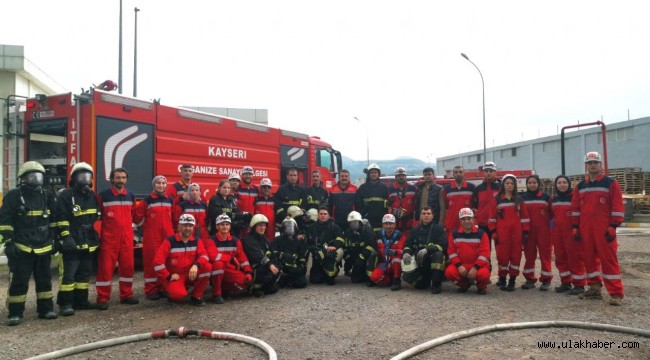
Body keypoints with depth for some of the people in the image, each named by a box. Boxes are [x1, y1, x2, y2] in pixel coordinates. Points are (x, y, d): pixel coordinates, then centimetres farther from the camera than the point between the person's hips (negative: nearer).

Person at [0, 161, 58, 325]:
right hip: (21, 248, -5)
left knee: (44, 280, 11)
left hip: (43, 248, 5)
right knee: (19, 281, 0)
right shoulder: (14, 195, -6)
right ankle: (15, 313, 8)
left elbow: (53, 220, 17)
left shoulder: (47, 196, 9)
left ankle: (45, 309, 20)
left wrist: (54, 240, 15)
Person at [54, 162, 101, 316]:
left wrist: (97, 237, 21)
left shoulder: (92, 196, 15)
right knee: (68, 274, -7)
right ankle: (65, 303, -2)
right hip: (72, 243, -7)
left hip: (88, 243, 7)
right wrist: (66, 237, -21)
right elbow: (61, 218, -13)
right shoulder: (65, 195, -7)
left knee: (84, 273, 11)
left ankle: (80, 300, 19)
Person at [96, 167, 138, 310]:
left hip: (127, 237, 5)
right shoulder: (103, 196, -5)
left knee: (127, 266, 7)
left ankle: (126, 295, 19)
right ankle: (102, 298, 5)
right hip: (108, 238, -4)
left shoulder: (131, 196, 9)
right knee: (106, 267, -3)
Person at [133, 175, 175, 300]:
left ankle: (164, 287, 16)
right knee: (152, 261, -3)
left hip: (168, 235, 4)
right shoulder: (147, 200, -3)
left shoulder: (170, 200, 9)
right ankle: (151, 289, 5)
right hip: (151, 236, -4)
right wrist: (147, 225, 6)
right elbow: (137, 216, -1)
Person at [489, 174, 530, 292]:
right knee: (502, 255, -1)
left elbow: (524, 216, 7)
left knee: (516, 255, 1)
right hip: (502, 232, -1)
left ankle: (512, 280, 10)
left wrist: (525, 232, 2)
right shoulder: (497, 199, 5)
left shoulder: (519, 199, 9)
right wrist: (493, 232, -2)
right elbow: (492, 217, 4)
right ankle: (502, 278, 15)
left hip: (516, 232, 1)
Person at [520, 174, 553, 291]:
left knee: (545, 254, -1)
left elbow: (551, 213, 5)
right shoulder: (522, 197, 7)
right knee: (529, 255, 5)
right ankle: (530, 279, 14)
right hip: (528, 231, 2)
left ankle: (546, 280, 6)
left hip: (543, 231, -1)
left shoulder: (546, 197, 4)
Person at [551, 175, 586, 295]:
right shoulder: (554, 199, 13)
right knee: (561, 258, 10)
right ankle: (565, 283, 20)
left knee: (575, 258, -4)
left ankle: (579, 285, 3)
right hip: (557, 233, 7)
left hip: (572, 233, -7)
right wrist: (552, 230, 17)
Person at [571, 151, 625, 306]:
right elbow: (575, 208, 13)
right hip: (585, 230, 5)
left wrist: (613, 226, -12)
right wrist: (575, 227, 7)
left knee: (609, 259, -5)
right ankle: (595, 288, 20)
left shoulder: (611, 183, -2)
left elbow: (617, 207, -6)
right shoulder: (580, 186, 12)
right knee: (589, 258, 10)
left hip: (604, 230, -5)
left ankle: (616, 293, -2)